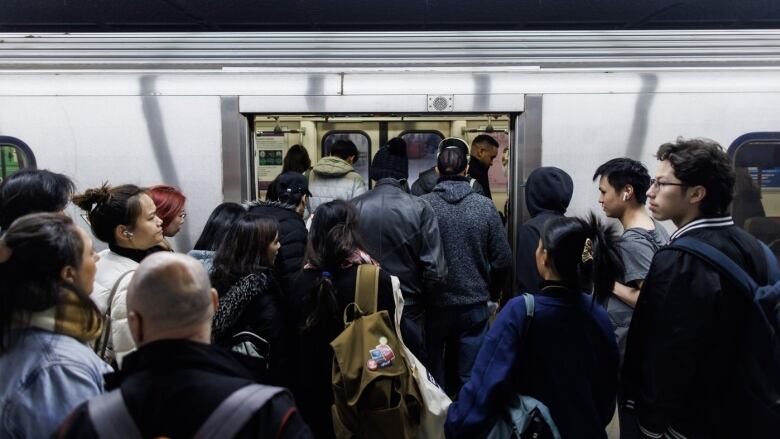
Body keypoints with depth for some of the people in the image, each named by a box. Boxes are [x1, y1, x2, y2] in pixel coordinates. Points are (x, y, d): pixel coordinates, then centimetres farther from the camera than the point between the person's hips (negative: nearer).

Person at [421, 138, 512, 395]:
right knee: (471, 377, 11)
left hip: (433, 305, 0)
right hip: (475, 305, 1)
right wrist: (492, 296, 12)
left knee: (432, 376, 14)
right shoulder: (485, 207, -6)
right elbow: (503, 260, -3)